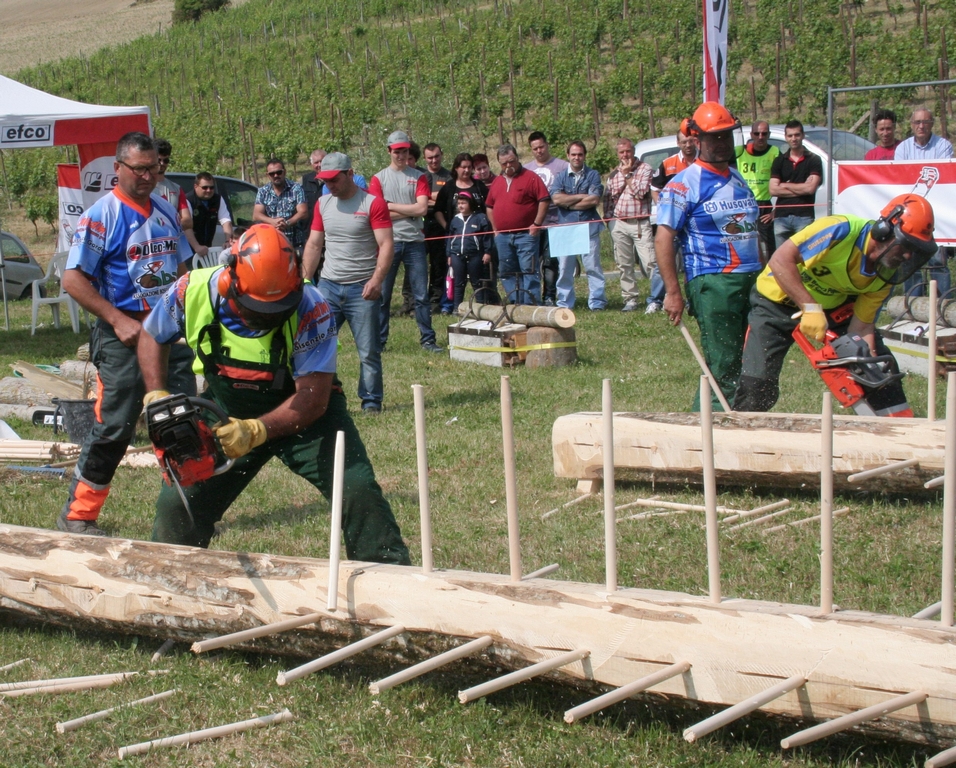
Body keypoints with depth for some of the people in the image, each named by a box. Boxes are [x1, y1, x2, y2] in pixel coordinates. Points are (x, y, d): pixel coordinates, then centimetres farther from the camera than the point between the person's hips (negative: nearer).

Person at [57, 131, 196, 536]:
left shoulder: (166, 211, 11)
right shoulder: (102, 215, -10)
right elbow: (73, 279, -13)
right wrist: (118, 320, -17)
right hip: (124, 335, -7)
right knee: (113, 428, -5)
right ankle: (77, 515, 7)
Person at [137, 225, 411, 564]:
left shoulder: (309, 309, -31)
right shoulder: (193, 292, -23)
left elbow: (312, 400, -29)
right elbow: (152, 337, 0)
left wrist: (254, 432, -41)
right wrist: (156, 397, -14)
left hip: (304, 413, -2)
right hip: (226, 414, 3)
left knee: (357, 489, -18)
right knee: (178, 504, -1)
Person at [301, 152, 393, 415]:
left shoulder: (373, 204, -5)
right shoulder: (322, 204, 11)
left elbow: (386, 245, -11)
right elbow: (314, 245, 16)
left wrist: (376, 279, -23)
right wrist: (304, 281, 7)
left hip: (362, 290, -4)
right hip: (328, 285, 4)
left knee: (369, 351, 1)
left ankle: (371, 402, 10)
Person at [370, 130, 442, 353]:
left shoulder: (418, 177, 8)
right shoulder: (379, 178, 5)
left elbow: (422, 208, -5)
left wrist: (391, 206, -5)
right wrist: (410, 211, -5)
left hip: (414, 242, 1)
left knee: (422, 295, 2)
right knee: (382, 295, 3)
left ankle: (428, 339, 8)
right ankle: (379, 341, 11)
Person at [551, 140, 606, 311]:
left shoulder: (593, 175, 5)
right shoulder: (561, 176, 11)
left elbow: (594, 200, -9)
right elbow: (556, 198, -6)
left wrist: (569, 203, -4)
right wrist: (581, 196, -8)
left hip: (589, 227, -2)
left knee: (593, 267, -2)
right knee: (564, 268, 4)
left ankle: (597, 303, 1)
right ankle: (564, 304, 11)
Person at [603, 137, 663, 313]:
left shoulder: (644, 168, 1)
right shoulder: (614, 174, 14)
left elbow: (640, 192, -11)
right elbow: (608, 196, 11)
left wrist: (627, 174, -6)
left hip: (640, 224, -4)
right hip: (618, 224, 4)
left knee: (651, 262, -11)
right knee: (624, 265, 7)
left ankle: (655, 300, -9)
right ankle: (630, 299, 15)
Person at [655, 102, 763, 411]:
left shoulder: (739, 180, 17)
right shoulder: (685, 184, -6)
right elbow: (664, 238, -11)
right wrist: (673, 292, -17)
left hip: (751, 281, 7)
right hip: (712, 283, -7)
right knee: (723, 367, -9)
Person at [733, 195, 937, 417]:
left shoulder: (888, 273, -13)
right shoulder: (842, 231, -33)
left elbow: (861, 324, -9)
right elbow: (780, 260, -37)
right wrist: (810, 308, -42)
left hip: (834, 305, 6)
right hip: (779, 301, -6)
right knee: (757, 385, -16)